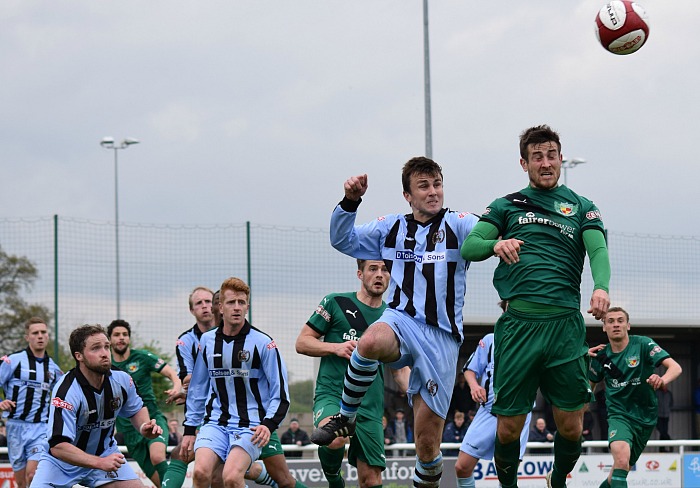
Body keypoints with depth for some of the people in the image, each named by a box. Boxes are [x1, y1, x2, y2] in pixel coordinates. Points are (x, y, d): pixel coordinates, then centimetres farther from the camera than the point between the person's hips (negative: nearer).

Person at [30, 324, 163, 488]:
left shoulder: (122, 380, -12)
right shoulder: (66, 390, -30)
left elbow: (136, 409, 11)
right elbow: (58, 446, -36)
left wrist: (144, 427, -13)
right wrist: (100, 463, -45)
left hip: (105, 454, 4)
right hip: (63, 462, -4)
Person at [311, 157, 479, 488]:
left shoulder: (458, 225, 4)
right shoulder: (392, 228, 14)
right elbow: (342, 240, 18)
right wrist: (350, 202, 1)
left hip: (441, 336, -1)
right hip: (400, 322, 1)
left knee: (428, 444, -3)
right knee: (372, 341, -39)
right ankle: (345, 417, -18)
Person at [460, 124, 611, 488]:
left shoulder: (581, 208, 15)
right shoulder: (507, 206, 16)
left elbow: (598, 251, 0)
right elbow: (468, 247, 7)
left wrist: (601, 287, -22)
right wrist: (496, 244, -17)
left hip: (566, 323, 1)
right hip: (518, 322, 0)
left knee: (571, 425, 1)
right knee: (509, 426, -3)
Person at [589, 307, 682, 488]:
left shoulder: (643, 344, -12)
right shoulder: (601, 355, -2)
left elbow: (675, 367, -22)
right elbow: (588, 386, 13)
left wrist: (663, 379, -46)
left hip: (645, 417, 0)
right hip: (619, 415, 0)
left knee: (624, 467, 16)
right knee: (621, 459, -31)